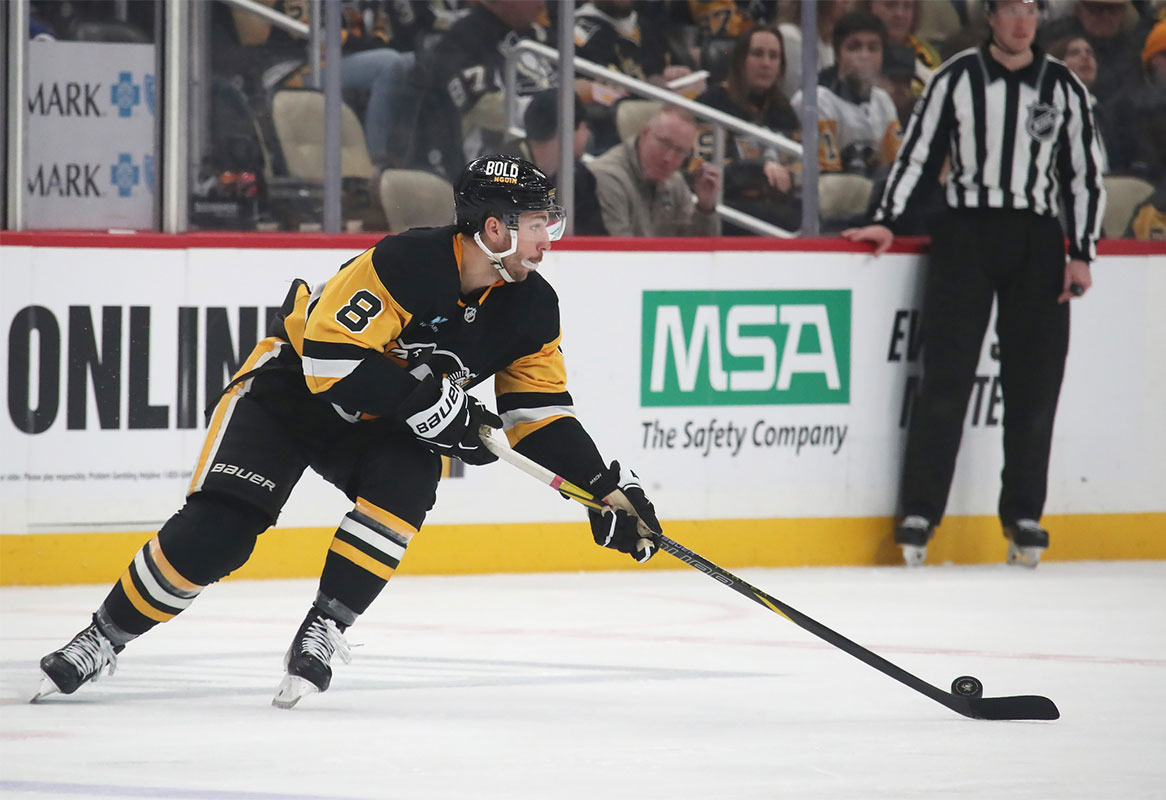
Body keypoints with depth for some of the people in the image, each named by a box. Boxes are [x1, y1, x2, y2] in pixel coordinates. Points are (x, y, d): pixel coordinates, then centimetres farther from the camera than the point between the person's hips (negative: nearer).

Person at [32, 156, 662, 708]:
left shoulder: (531, 309, -10)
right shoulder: (407, 263, -31)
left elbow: (540, 411, -1)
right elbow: (331, 355, -33)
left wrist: (606, 485, -9)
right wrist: (427, 400, -32)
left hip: (380, 426, 5)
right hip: (293, 385, -5)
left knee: (405, 482, -28)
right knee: (218, 530, -18)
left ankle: (323, 630, -18)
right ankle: (105, 637, -1)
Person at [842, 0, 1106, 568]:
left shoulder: (1063, 88, 8)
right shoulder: (956, 78, 3)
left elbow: (1085, 174, 10)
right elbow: (917, 151, 5)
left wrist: (1081, 254, 4)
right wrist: (887, 221, -3)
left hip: (1037, 243, 2)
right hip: (965, 235, -2)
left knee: (1034, 383, -1)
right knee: (946, 376, -6)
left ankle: (1023, 519, 7)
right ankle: (919, 515, -5)